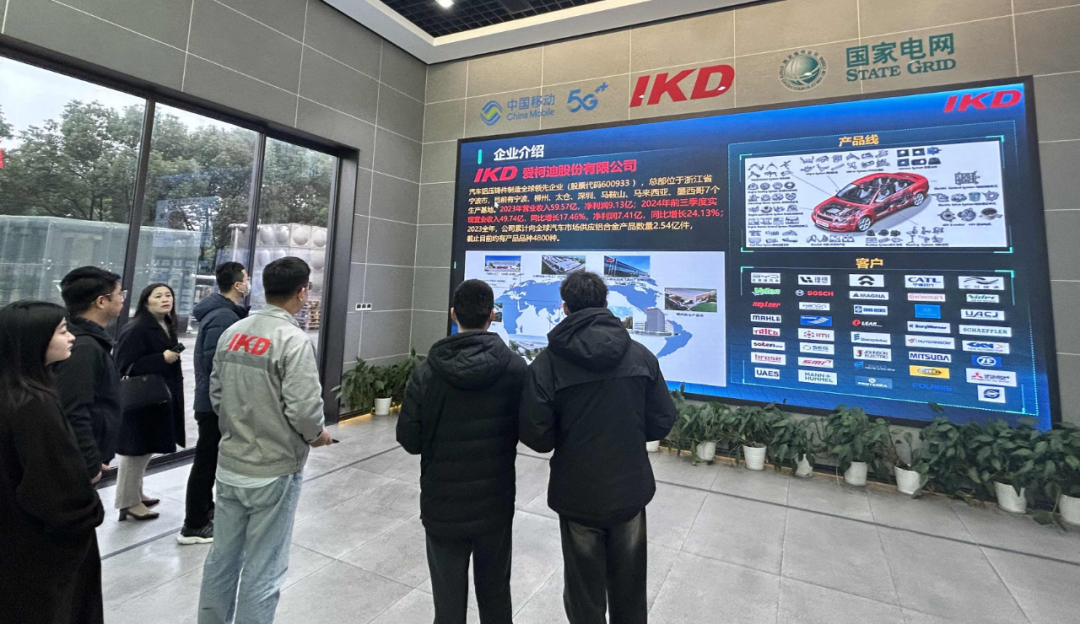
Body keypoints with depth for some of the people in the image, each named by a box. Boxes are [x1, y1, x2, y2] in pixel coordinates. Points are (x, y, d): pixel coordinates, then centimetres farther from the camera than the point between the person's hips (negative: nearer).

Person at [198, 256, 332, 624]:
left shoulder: (232, 333, 2)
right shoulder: (294, 340, -21)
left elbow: (216, 394, 9)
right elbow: (304, 410, -25)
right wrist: (318, 436, -5)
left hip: (230, 465, 7)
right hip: (274, 472, -7)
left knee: (222, 559, 23)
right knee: (262, 570, 9)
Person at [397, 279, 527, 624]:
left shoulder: (427, 371, -14)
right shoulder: (516, 367, -13)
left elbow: (409, 439, -9)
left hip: (442, 506, 0)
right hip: (495, 504, 1)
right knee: (495, 596, 22)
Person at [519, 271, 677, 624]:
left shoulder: (548, 361, -15)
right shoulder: (641, 355, -5)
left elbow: (535, 435, -15)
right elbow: (662, 422, -1)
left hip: (577, 495, -2)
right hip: (630, 490, 3)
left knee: (585, 594, 20)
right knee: (629, 591, 25)